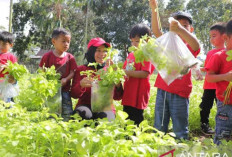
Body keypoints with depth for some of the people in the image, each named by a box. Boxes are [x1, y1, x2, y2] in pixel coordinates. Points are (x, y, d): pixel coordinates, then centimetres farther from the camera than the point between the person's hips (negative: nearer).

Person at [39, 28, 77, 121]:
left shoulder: (70, 57, 3)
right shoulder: (47, 56, 0)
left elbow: (72, 72, 2)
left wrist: (66, 79, -17)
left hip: (64, 90, 1)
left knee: (67, 114, 0)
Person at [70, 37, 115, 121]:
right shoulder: (81, 69, 6)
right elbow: (74, 95, -1)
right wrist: (81, 85, -23)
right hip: (85, 105, 0)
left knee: (107, 117, -33)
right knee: (84, 113, -34)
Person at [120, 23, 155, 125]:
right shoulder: (131, 55, 14)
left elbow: (144, 74, -20)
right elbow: (125, 69, 19)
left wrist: (127, 72, -20)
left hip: (138, 97, -8)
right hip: (128, 96, 8)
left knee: (136, 123, -3)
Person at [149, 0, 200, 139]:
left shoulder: (189, 47, 2)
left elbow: (196, 46, -22)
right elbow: (156, 31, -2)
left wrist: (180, 30, -40)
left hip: (180, 94, -3)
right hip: (162, 91, 4)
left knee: (180, 132, 0)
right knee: (159, 130, 9)